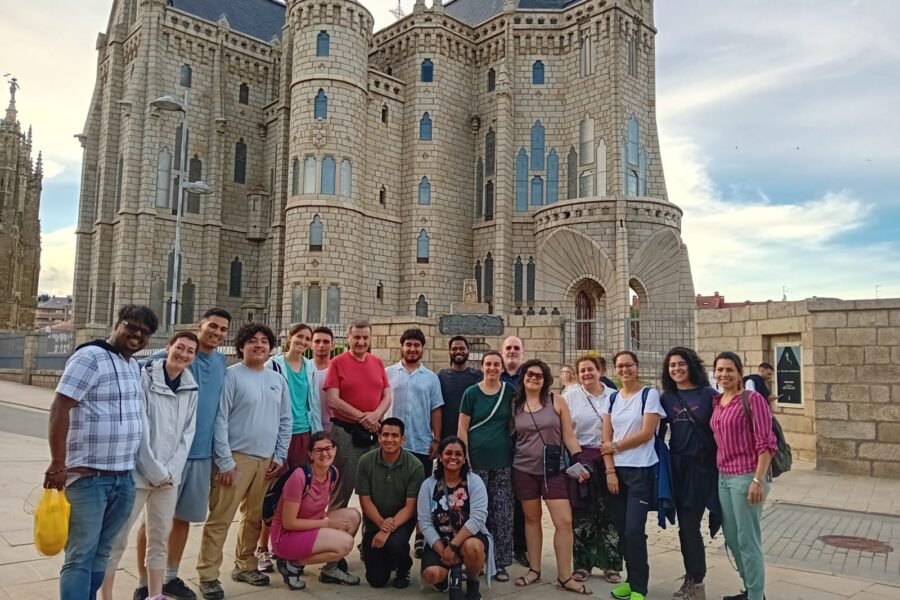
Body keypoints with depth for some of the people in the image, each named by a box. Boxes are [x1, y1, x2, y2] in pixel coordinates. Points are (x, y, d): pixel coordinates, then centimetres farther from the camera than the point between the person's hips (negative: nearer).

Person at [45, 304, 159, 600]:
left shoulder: (134, 365, 13)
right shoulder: (90, 357, -11)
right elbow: (59, 409, -16)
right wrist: (58, 464, -19)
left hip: (124, 477, 7)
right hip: (89, 476, -7)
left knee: (101, 552, 15)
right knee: (81, 555, -2)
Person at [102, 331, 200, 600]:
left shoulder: (191, 389, 5)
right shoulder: (145, 378, -10)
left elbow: (188, 432, 5)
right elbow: (139, 429, -13)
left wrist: (171, 471, -4)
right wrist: (155, 470, -13)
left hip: (170, 476, 5)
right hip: (138, 472, -5)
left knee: (160, 538, 13)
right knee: (117, 538, 2)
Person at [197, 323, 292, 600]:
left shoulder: (278, 380, 10)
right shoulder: (232, 375, -7)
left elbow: (286, 421, 13)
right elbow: (220, 420, -11)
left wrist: (280, 456, 7)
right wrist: (225, 461, -14)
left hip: (267, 460, 6)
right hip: (237, 457, -5)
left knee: (255, 518, 14)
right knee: (220, 519, -3)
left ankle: (245, 566, 28)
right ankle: (208, 575, 6)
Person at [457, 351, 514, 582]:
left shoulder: (509, 391, 4)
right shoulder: (471, 393, -1)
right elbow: (462, 428, -1)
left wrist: (516, 451, 4)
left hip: (503, 460, 2)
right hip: (477, 460, -2)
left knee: (503, 513, 5)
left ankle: (500, 563, 16)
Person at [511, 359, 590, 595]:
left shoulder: (556, 401, -2)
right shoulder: (514, 405, 1)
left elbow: (568, 435, -1)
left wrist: (578, 461, -9)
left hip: (553, 469, -1)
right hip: (524, 469, 1)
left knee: (564, 521, -6)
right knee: (532, 519, 11)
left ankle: (565, 577, 5)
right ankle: (534, 569, 25)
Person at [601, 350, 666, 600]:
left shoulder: (650, 395, -4)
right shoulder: (612, 399, 10)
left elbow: (646, 433, -12)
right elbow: (606, 439, 5)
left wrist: (615, 446, -5)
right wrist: (610, 470, -5)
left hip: (641, 470, -5)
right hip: (617, 470, 5)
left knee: (634, 530, -8)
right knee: (622, 530, 8)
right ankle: (631, 579, 24)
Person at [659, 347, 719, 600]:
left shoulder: (708, 394, -5)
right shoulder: (666, 398, 6)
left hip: (702, 466, -4)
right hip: (677, 466, 4)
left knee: (689, 524, -4)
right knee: (686, 525, 10)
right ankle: (693, 579, 24)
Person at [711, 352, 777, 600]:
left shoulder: (752, 398, -11)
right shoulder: (716, 402, 9)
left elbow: (766, 442, -15)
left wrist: (758, 480, -19)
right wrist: (719, 472, 15)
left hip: (746, 476, -8)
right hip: (723, 477, 8)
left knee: (748, 541, 1)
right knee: (732, 538, 17)